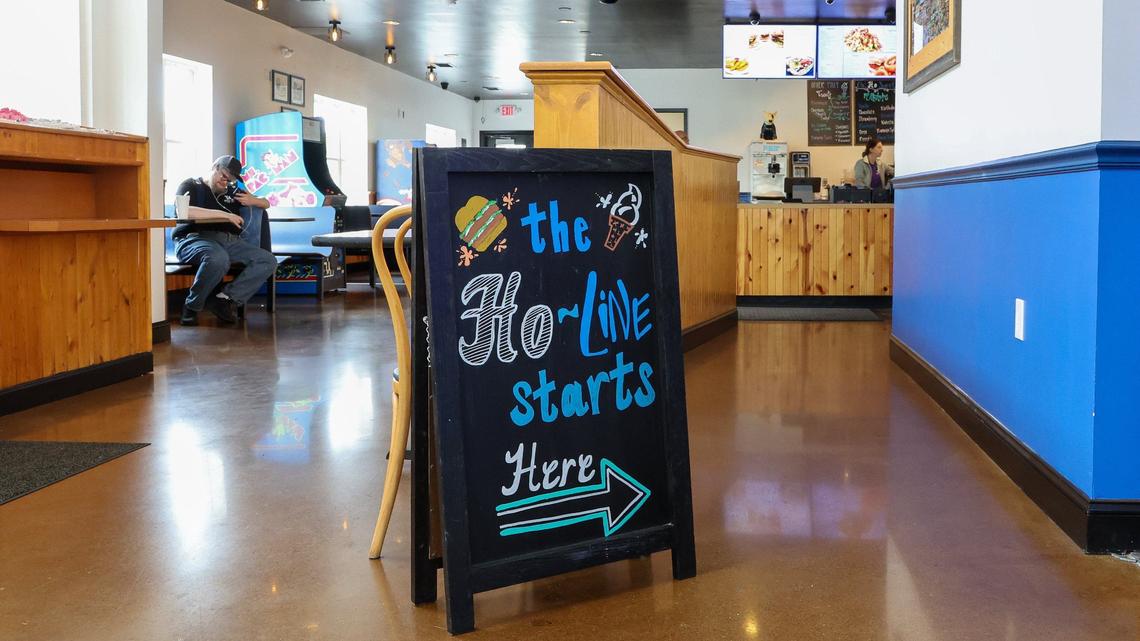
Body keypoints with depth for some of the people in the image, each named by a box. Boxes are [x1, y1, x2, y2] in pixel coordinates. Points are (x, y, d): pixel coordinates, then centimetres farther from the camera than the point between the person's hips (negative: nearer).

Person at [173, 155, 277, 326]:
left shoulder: (231, 191, 27)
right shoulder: (191, 185, 10)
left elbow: (266, 204, 35)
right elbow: (183, 211, -13)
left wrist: (253, 201, 9)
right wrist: (224, 215, -16)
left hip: (229, 241, 6)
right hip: (195, 238, -6)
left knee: (268, 261, -15)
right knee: (219, 258, -41)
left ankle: (226, 298, -19)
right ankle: (192, 306, -19)